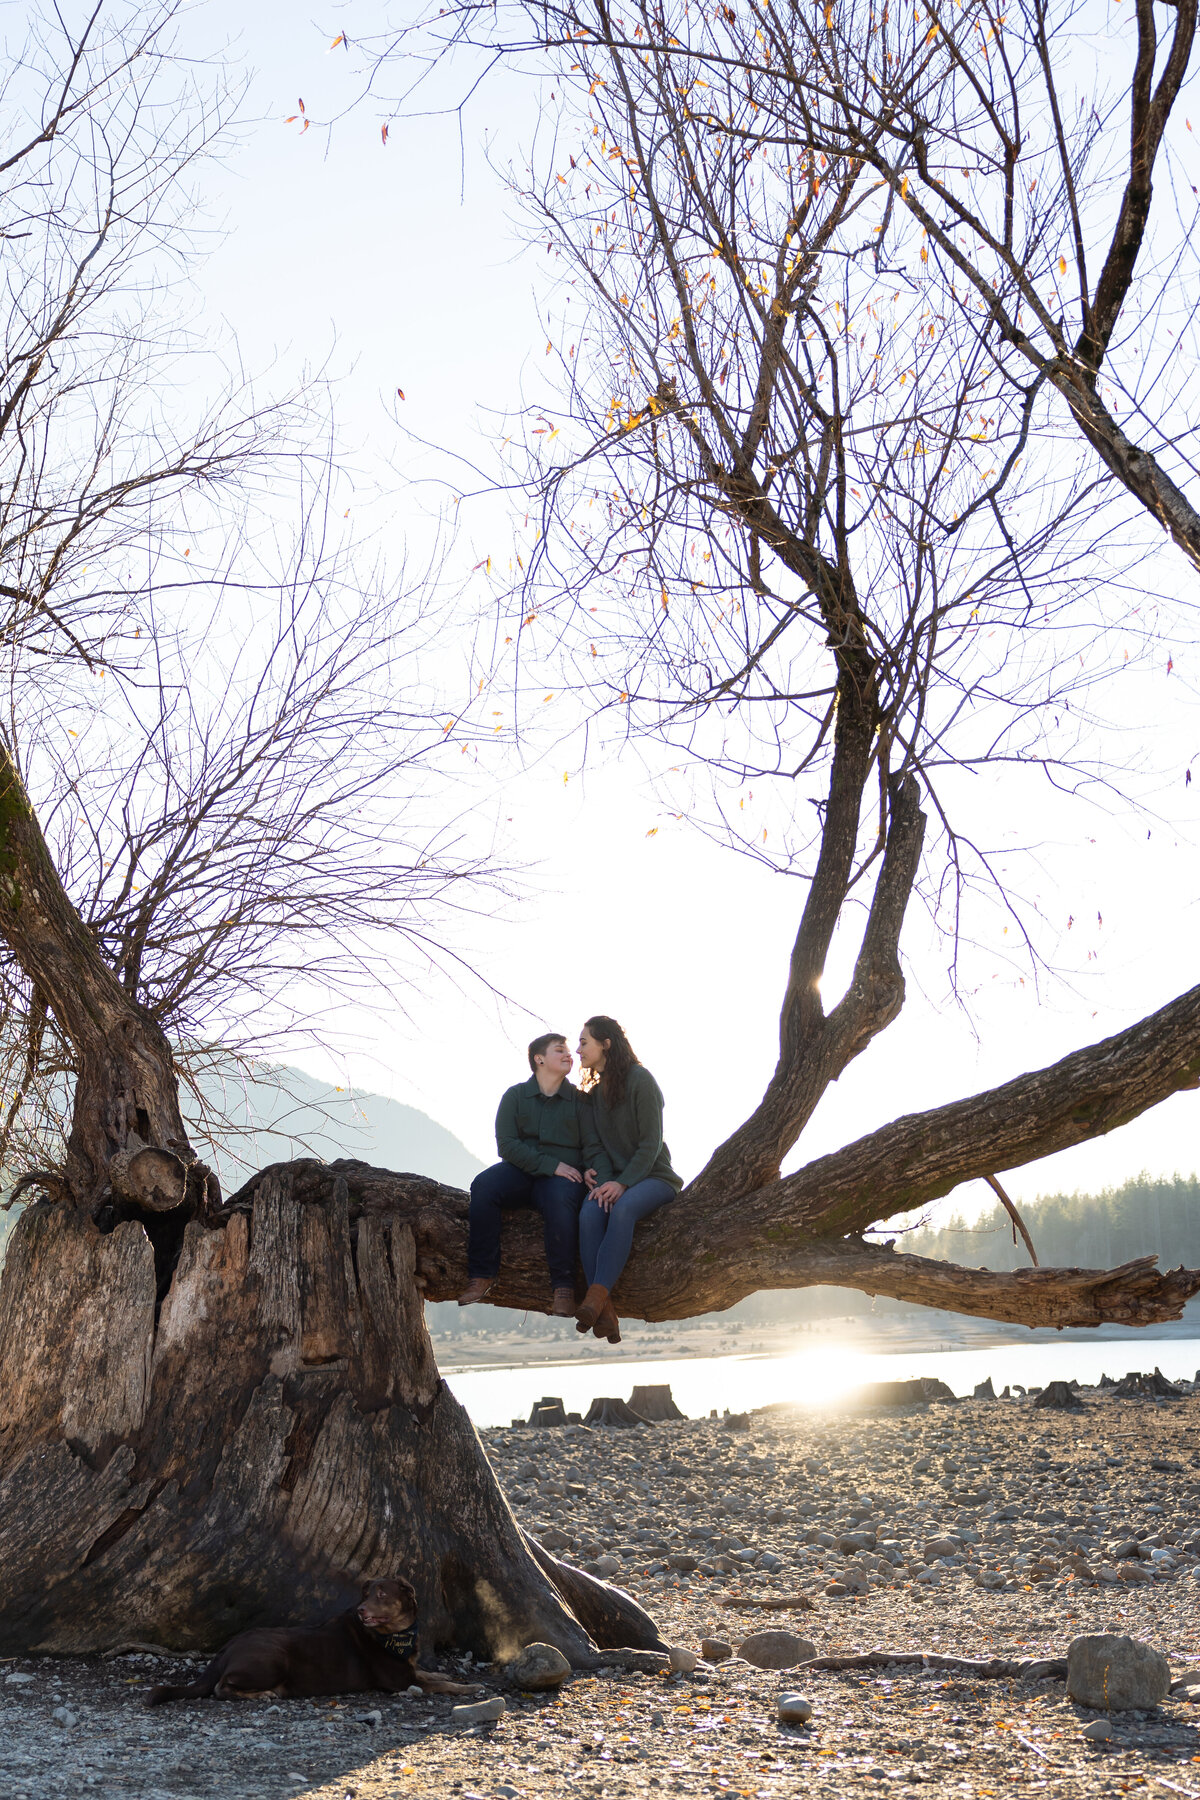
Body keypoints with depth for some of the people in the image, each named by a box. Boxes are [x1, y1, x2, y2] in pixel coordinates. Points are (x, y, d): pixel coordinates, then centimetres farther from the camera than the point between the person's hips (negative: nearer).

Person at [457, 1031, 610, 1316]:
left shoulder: (579, 1100, 9)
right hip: (520, 1171, 1)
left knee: (560, 1199, -36)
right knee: (483, 1185, -30)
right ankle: (481, 1275, -25)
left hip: (564, 1175, -1)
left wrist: (603, 1179, -19)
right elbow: (507, 1144, -4)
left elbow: (593, 1147, 2)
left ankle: (563, 1286, -30)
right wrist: (551, 1165, -16)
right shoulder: (515, 1096, 7)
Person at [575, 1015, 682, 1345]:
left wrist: (623, 1183, -21)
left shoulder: (639, 1079, -6)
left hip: (653, 1176, -5)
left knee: (623, 1208, -37)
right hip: (613, 1178, 5)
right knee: (589, 1213, -29)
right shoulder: (594, 1090, 16)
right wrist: (593, 1172, -8)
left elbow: (651, 1141, -12)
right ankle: (605, 1314, -40)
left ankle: (596, 1296, -44)